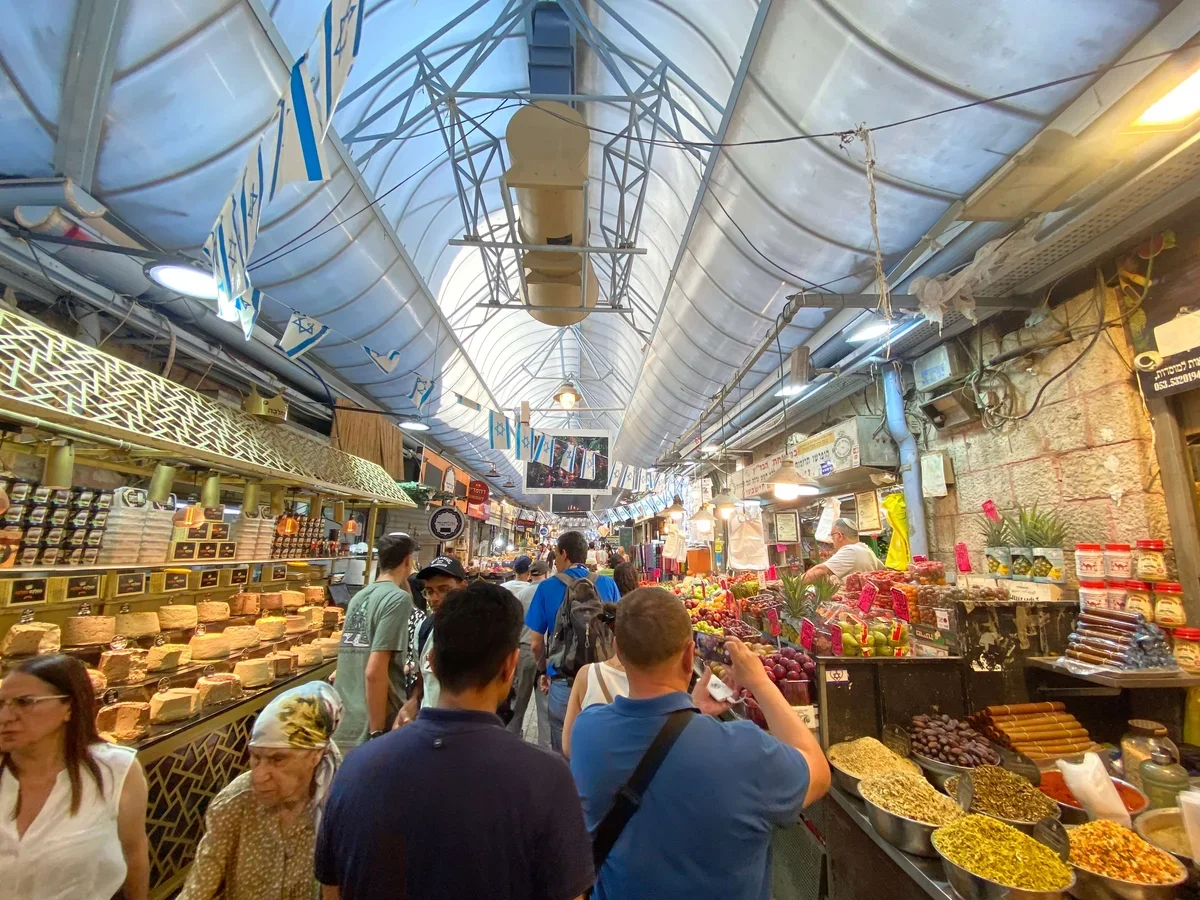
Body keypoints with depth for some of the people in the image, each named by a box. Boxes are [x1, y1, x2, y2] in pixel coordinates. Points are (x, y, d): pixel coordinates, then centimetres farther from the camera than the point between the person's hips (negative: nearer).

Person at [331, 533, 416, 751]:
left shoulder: (358, 597, 8)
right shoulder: (398, 598, -16)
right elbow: (375, 672, -21)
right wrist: (377, 733, -16)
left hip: (343, 727, 7)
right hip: (369, 729, -7)